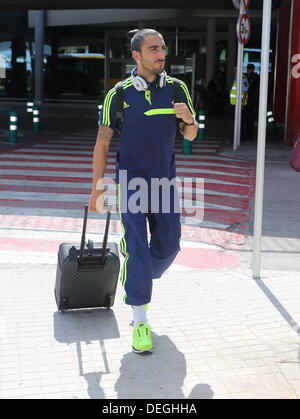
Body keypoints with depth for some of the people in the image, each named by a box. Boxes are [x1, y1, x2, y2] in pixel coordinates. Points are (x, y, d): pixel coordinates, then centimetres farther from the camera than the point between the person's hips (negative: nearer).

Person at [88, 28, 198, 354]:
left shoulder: (177, 89, 2)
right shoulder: (119, 94, -7)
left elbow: (190, 136, 10)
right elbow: (102, 143, -3)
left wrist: (188, 119, -14)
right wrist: (97, 189, -5)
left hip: (165, 179, 4)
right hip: (132, 180, -4)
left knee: (168, 246, 10)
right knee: (137, 249, -8)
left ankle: (138, 286, 38)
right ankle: (140, 321, 1)